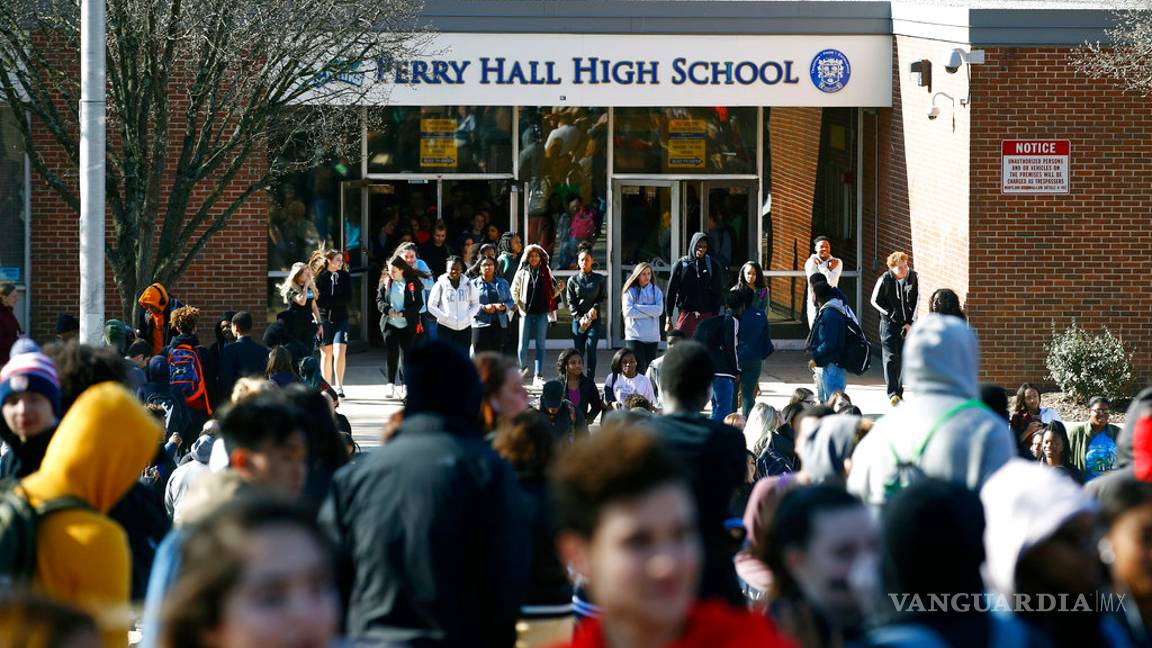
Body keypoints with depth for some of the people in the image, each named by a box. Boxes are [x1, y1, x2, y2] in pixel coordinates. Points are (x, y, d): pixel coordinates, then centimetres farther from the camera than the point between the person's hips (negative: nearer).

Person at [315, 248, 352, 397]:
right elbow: (316, 300, -5)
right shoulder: (320, 277, -2)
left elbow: (347, 299, -6)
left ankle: (339, 386, -4)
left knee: (339, 352, -12)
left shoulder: (345, 276, 2)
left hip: (341, 319, 1)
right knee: (326, 354, 4)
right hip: (324, 319, -1)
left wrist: (326, 300, -12)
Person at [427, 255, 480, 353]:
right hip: (445, 327, -3)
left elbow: (476, 305, 12)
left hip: (465, 328, 3)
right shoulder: (440, 285, -4)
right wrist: (444, 317, -13)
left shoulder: (469, 285, 4)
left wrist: (468, 316, -7)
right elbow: (431, 306, -1)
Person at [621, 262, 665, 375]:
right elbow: (628, 311, -9)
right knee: (638, 369, -11)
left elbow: (659, 310, -4)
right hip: (634, 336, -3)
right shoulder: (630, 291, 3)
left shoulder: (656, 291, 9)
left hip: (652, 336, 3)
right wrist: (649, 312, -8)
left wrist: (639, 307, -9)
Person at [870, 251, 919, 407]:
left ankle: (899, 391, 19)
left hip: (907, 324, 3)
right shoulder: (885, 280, -11)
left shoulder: (913, 277, -5)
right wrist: (889, 314, -6)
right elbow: (875, 301, 1)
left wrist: (911, 322, -1)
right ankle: (892, 393, -15)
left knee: (903, 358, 7)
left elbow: (917, 301, 3)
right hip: (890, 324, -3)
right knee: (891, 357, -11)